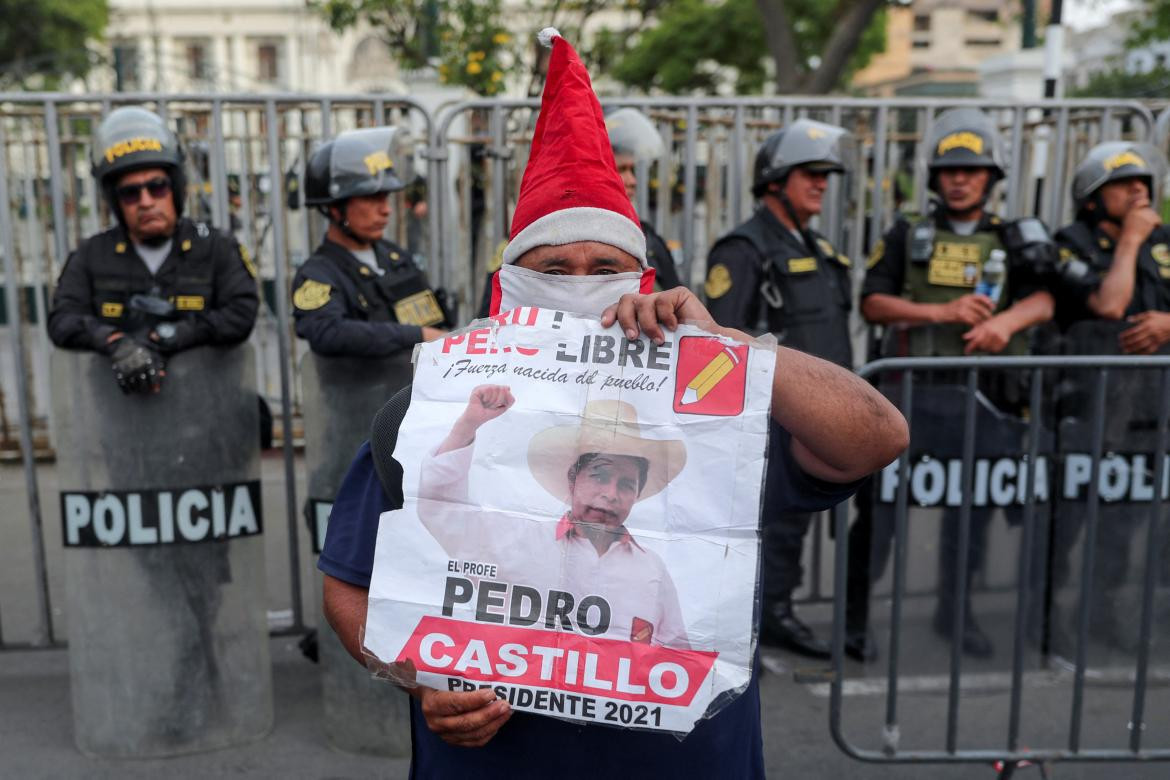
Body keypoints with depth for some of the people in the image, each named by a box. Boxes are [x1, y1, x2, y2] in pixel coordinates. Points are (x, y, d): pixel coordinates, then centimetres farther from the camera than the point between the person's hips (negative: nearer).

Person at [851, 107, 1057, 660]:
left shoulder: (1015, 241, 11)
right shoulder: (908, 237, 7)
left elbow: (1043, 302, -4)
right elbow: (872, 302, -4)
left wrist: (1005, 321, -25)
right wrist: (943, 312, -15)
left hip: (986, 396, 3)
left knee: (972, 505, 12)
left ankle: (955, 611, 29)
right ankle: (854, 613, 7)